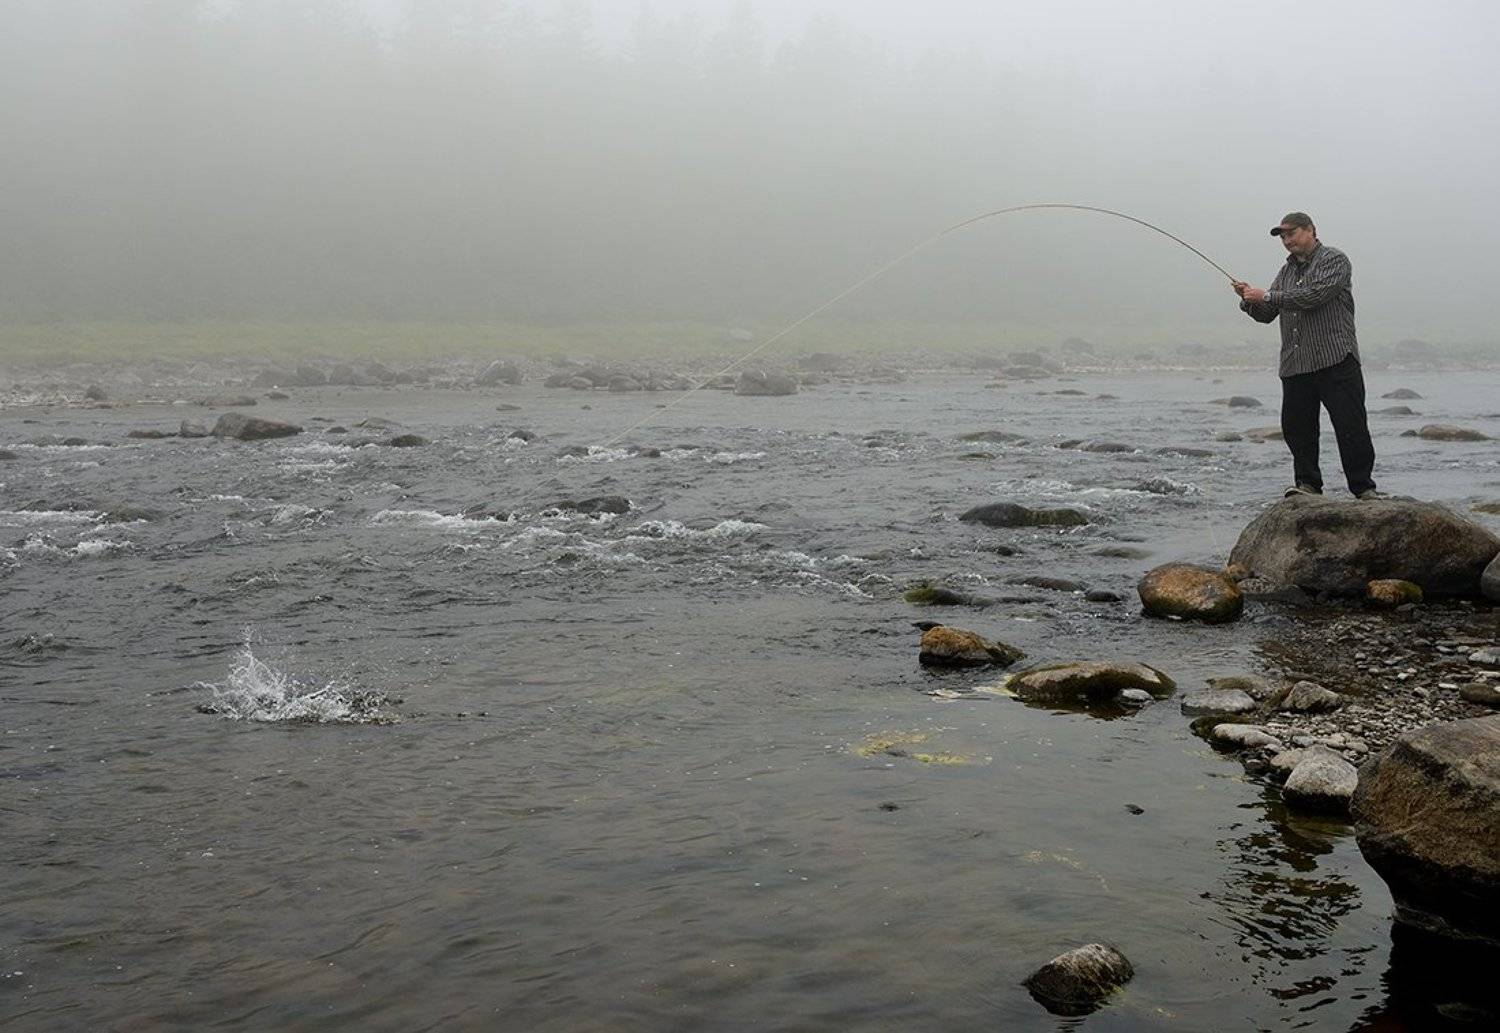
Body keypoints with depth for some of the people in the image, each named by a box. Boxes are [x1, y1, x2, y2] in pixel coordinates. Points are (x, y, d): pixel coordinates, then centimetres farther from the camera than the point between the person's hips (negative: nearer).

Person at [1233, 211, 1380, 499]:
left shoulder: (1334, 260, 1)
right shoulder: (1286, 271, 21)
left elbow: (1314, 295, -16)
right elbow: (1266, 314, 17)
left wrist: (1267, 296, -14)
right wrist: (1249, 300, -4)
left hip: (1335, 360, -6)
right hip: (1295, 365, 6)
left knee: (1350, 426, -6)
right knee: (1296, 426, 2)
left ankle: (1364, 488, 0)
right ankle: (1308, 483, 12)